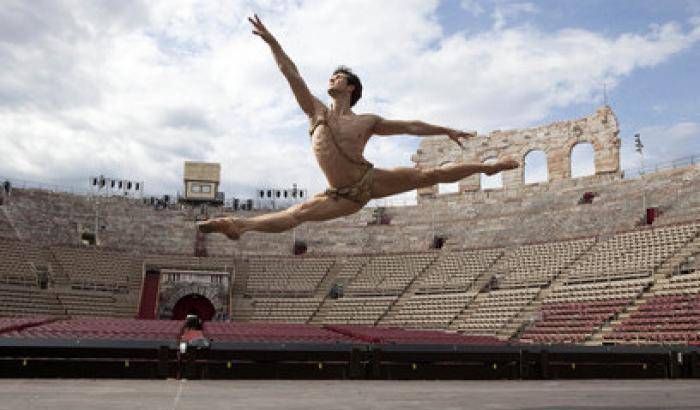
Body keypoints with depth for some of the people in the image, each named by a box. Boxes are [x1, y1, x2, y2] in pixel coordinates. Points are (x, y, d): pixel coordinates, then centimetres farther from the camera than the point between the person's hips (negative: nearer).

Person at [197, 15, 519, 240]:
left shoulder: (367, 122, 2)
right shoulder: (316, 111, 5)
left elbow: (411, 126, 11)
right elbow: (292, 75, 1)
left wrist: (447, 131, 14)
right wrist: (271, 42, -3)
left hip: (371, 179, 0)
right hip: (347, 197, 0)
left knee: (428, 175, -1)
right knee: (298, 213, -15)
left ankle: (485, 167, 15)